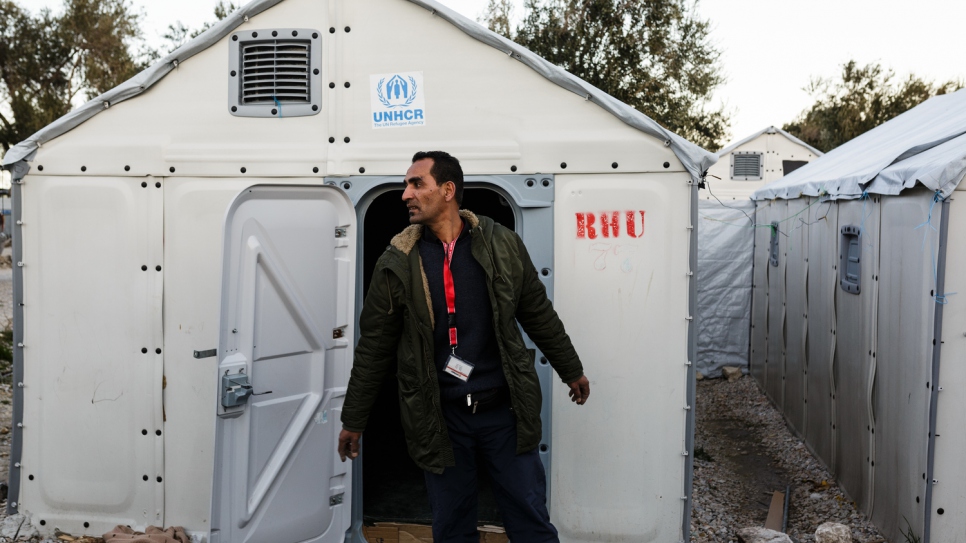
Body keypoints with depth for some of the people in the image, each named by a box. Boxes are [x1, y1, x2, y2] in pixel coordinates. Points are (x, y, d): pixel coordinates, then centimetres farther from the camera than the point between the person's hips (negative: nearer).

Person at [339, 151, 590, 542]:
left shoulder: (503, 246, -1)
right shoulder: (396, 264, -3)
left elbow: (539, 315, 10)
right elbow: (374, 348, 1)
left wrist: (571, 371, 18)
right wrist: (353, 421, 5)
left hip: (505, 409, 1)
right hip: (440, 418, 0)